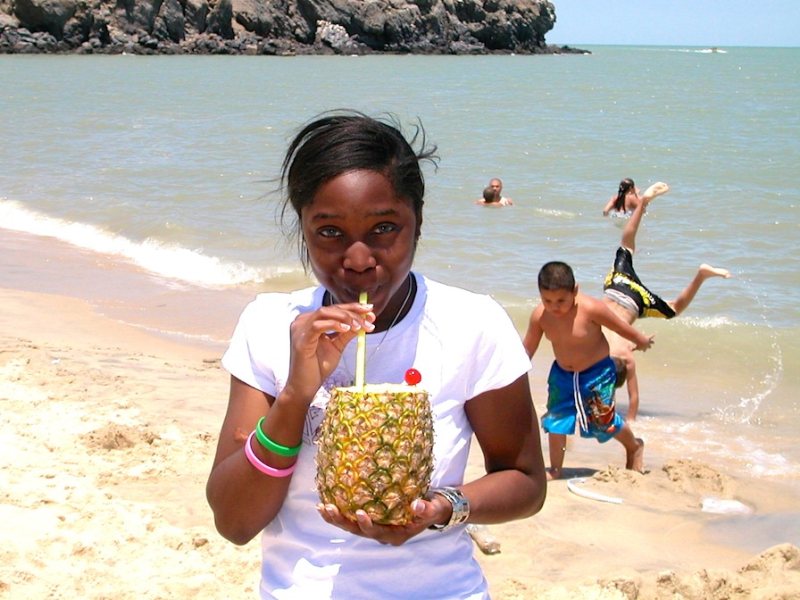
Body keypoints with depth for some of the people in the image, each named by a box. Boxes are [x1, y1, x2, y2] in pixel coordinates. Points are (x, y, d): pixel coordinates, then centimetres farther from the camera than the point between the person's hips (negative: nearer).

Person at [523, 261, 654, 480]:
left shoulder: (590, 309, -30)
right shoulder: (539, 316, -18)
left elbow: (620, 326, -12)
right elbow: (527, 349, -3)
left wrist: (641, 340, 3)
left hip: (596, 372, -4)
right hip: (562, 374, 4)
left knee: (604, 421, 2)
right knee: (555, 420, 3)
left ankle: (635, 446, 34)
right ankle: (555, 469, 21)